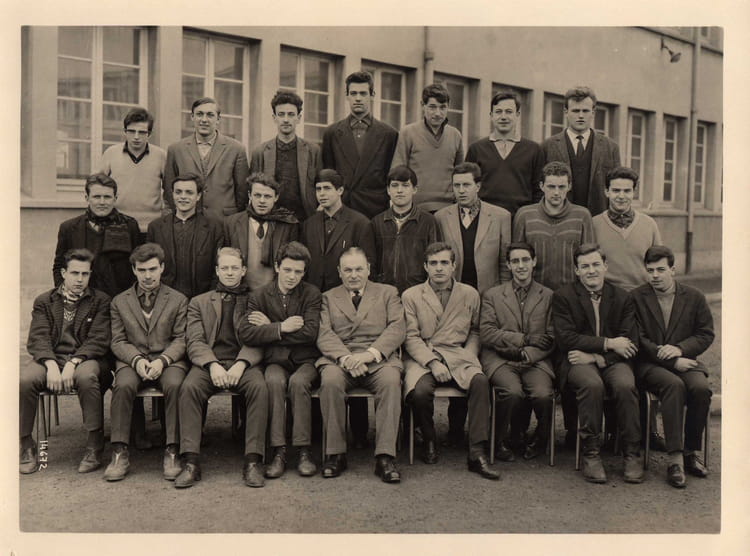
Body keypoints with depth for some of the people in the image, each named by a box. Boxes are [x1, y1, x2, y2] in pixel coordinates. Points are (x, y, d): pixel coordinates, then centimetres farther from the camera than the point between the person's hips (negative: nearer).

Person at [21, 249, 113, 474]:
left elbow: (98, 340, -2)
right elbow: (37, 339, 3)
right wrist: (51, 365, -18)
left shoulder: (100, 301, 10)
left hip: (86, 360, -2)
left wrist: (72, 364, -18)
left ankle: (94, 447, -25)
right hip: (51, 359, 2)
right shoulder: (44, 301, 16)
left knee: (87, 377, -37)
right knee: (24, 379, -29)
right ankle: (26, 446, -11)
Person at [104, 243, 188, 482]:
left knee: (174, 385, -34)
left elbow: (181, 339, 4)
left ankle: (172, 451, -26)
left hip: (168, 360, -1)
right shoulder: (120, 302, 15)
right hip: (132, 361, 1)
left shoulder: (178, 300, 11)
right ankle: (120, 452, -24)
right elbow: (118, 341, 8)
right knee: (123, 385, -32)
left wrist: (162, 360, -14)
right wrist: (137, 360, -12)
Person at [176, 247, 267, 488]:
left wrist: (241, 364, -15)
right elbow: (195, 342, 8)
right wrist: (213, 365, -13)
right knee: (189, 387, -32)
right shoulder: (199, 302, 22)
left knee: (259, 387, -33)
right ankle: (191, 462, -30)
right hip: (208, 362, 1)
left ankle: (253, 461, -31)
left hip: (244, 362, -1)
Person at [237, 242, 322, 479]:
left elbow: (310, 333, -11)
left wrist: (269, 328, -8)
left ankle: (303, 451, -24)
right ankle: (278, 452, -28)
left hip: (305, 361, 0)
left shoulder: (311, 294, 3)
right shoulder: (259, 296, 6)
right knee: (274, 381, -33)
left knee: (298, 382, -33)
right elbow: (244, 333, -8)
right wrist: (281, 328, -16)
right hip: (275, 361, 1)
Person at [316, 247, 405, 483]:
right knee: (330, 381, -33)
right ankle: (336, 453, -21)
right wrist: (345, 357, -16)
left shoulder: (387, 293, 19)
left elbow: (397, 328, 3)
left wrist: (370, 354, -14)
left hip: (378, 359, 0)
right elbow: (324, 334, 4)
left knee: (391, 380, -33)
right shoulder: (328, 297, 20)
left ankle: (385, 457, -32)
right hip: (339, 358, 1)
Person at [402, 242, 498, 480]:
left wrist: (469, 357, -1)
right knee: (420, 390, -33)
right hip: (422, 357, -1)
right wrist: (432, 362, -13)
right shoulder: (411, 296, 10)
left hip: (458, 357, 1)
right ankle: (429, 441, -2)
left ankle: (477, 453, -26)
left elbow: (476, 332, 19)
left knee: (480, 381, -31)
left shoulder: (469, 294, 15)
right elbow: (411, 337, 2)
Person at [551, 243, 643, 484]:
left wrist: (595, 357, -12)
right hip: (578, 363, -2)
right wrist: (608, 343, -13)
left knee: (625, 385, -31)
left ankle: (632, 454, -17)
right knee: (592, 385, -35)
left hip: (612, 361, 2)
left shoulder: (622, 298, 12)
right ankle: (591, 454, -22)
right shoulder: (563, 297, 5)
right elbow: (565, 338, -8)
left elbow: (630, 344, 3)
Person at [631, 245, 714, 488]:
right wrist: (671, 360, -13)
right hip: (650, 365, -3)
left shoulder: (694, 297, 10)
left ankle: (691, 452, -10)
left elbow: (706, 334, 8)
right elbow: (638, 340, -3)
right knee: (675, 385, -34)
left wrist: (680, 349, -11)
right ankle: (674, 458, -32)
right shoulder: (636, 298, 3)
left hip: (685, 360, 3)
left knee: (701, 388, -29)